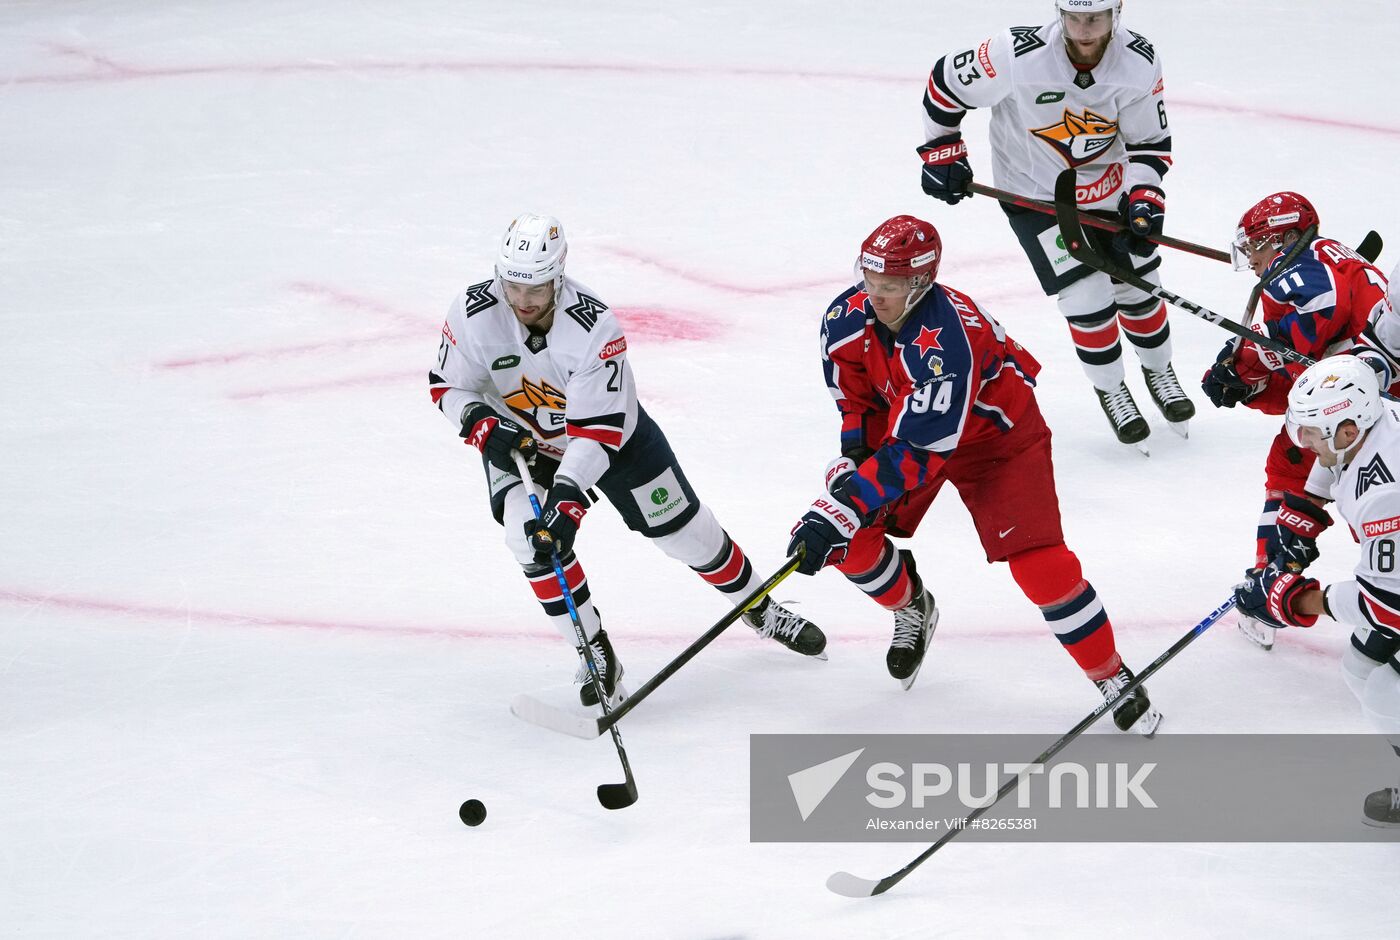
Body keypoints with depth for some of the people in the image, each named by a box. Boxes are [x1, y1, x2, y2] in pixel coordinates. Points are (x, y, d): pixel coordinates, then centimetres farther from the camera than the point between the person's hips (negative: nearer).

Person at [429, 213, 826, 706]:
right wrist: (485, 428, -31)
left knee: (685, 529, 7)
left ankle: (761, 610, 35)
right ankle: (596, 654, -9)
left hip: (614, 431, -1)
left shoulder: (594, 325, -36)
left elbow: (598, 430, -35)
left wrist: (566, 496, -46)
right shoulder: (473, 314, -27)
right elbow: (448, 387, -12)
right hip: (519, 441, 1)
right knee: (530, 535, -25)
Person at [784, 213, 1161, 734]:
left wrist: (843, 509, -44)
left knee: (1038, 563, -18)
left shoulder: (944, 341, -40)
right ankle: (911, 608, 25)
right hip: (900, 426, 6)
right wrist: (855, 451, -19)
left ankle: (1114, 679, -1)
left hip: (996, 435, -6)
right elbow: (856, 400, -1)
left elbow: (916, 452, -41)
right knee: (846, 540, -9)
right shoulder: (848, 318, -19)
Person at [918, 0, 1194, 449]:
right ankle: (1110, 389, 16)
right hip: (1034, 192, -3)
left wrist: (1144, 196, -17)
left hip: (1109, 187, 3)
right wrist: (941, 153, -6)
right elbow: (946, 83, -13)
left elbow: (1151, 141, -4)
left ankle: (1158, 370, 39)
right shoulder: (1017, 55, -30)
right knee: (1087, 297, -9)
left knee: (1138, 287, 10)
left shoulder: (1139, 61, -18)